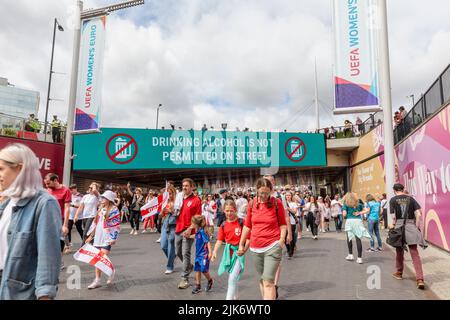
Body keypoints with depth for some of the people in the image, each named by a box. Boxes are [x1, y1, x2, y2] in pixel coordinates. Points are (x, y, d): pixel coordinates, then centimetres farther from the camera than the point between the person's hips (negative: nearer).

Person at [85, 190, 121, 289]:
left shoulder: (114, 209, -7)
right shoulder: (100, 209, 14)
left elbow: (116, 225, -10)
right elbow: (95, 223, 19)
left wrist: (113, 238, -15)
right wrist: (90, 236, 17)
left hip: (107, 238, -7)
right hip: (97, 237, 7)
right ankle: (97, 280, 15)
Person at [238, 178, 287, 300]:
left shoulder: (277, 203, -5)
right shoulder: (252, 204, 3)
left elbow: (283, 224, 3)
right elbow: (247, 226, 11)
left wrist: (282, 240, -9)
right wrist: (241, 244, 13)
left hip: (273, 246, -4)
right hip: (255, 248, 4)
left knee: (268, 281, -9)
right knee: (262, 280, 17)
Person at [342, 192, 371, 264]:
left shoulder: (346, 205, 4)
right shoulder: (358, 204, 15)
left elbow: (344, 214, -4)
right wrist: (360, 213, 7)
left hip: (350, 221, -2)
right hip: (358, 221, 2)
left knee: (349, 238, 15)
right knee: (358, 239, -1)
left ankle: (350, 255, 21)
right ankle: (359, 258, -5)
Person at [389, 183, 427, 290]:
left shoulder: (393, 200, 0)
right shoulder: (411, 199, 6)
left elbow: (393, 216, -6)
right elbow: (418, 214, -2)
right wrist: (417, 227, 4)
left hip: (399, 226, -1)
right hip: (411, 225, 1)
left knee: (399, 251, 17)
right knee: (415, 253, 2)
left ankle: (399, 273, 33)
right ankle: (420, 279, -8)